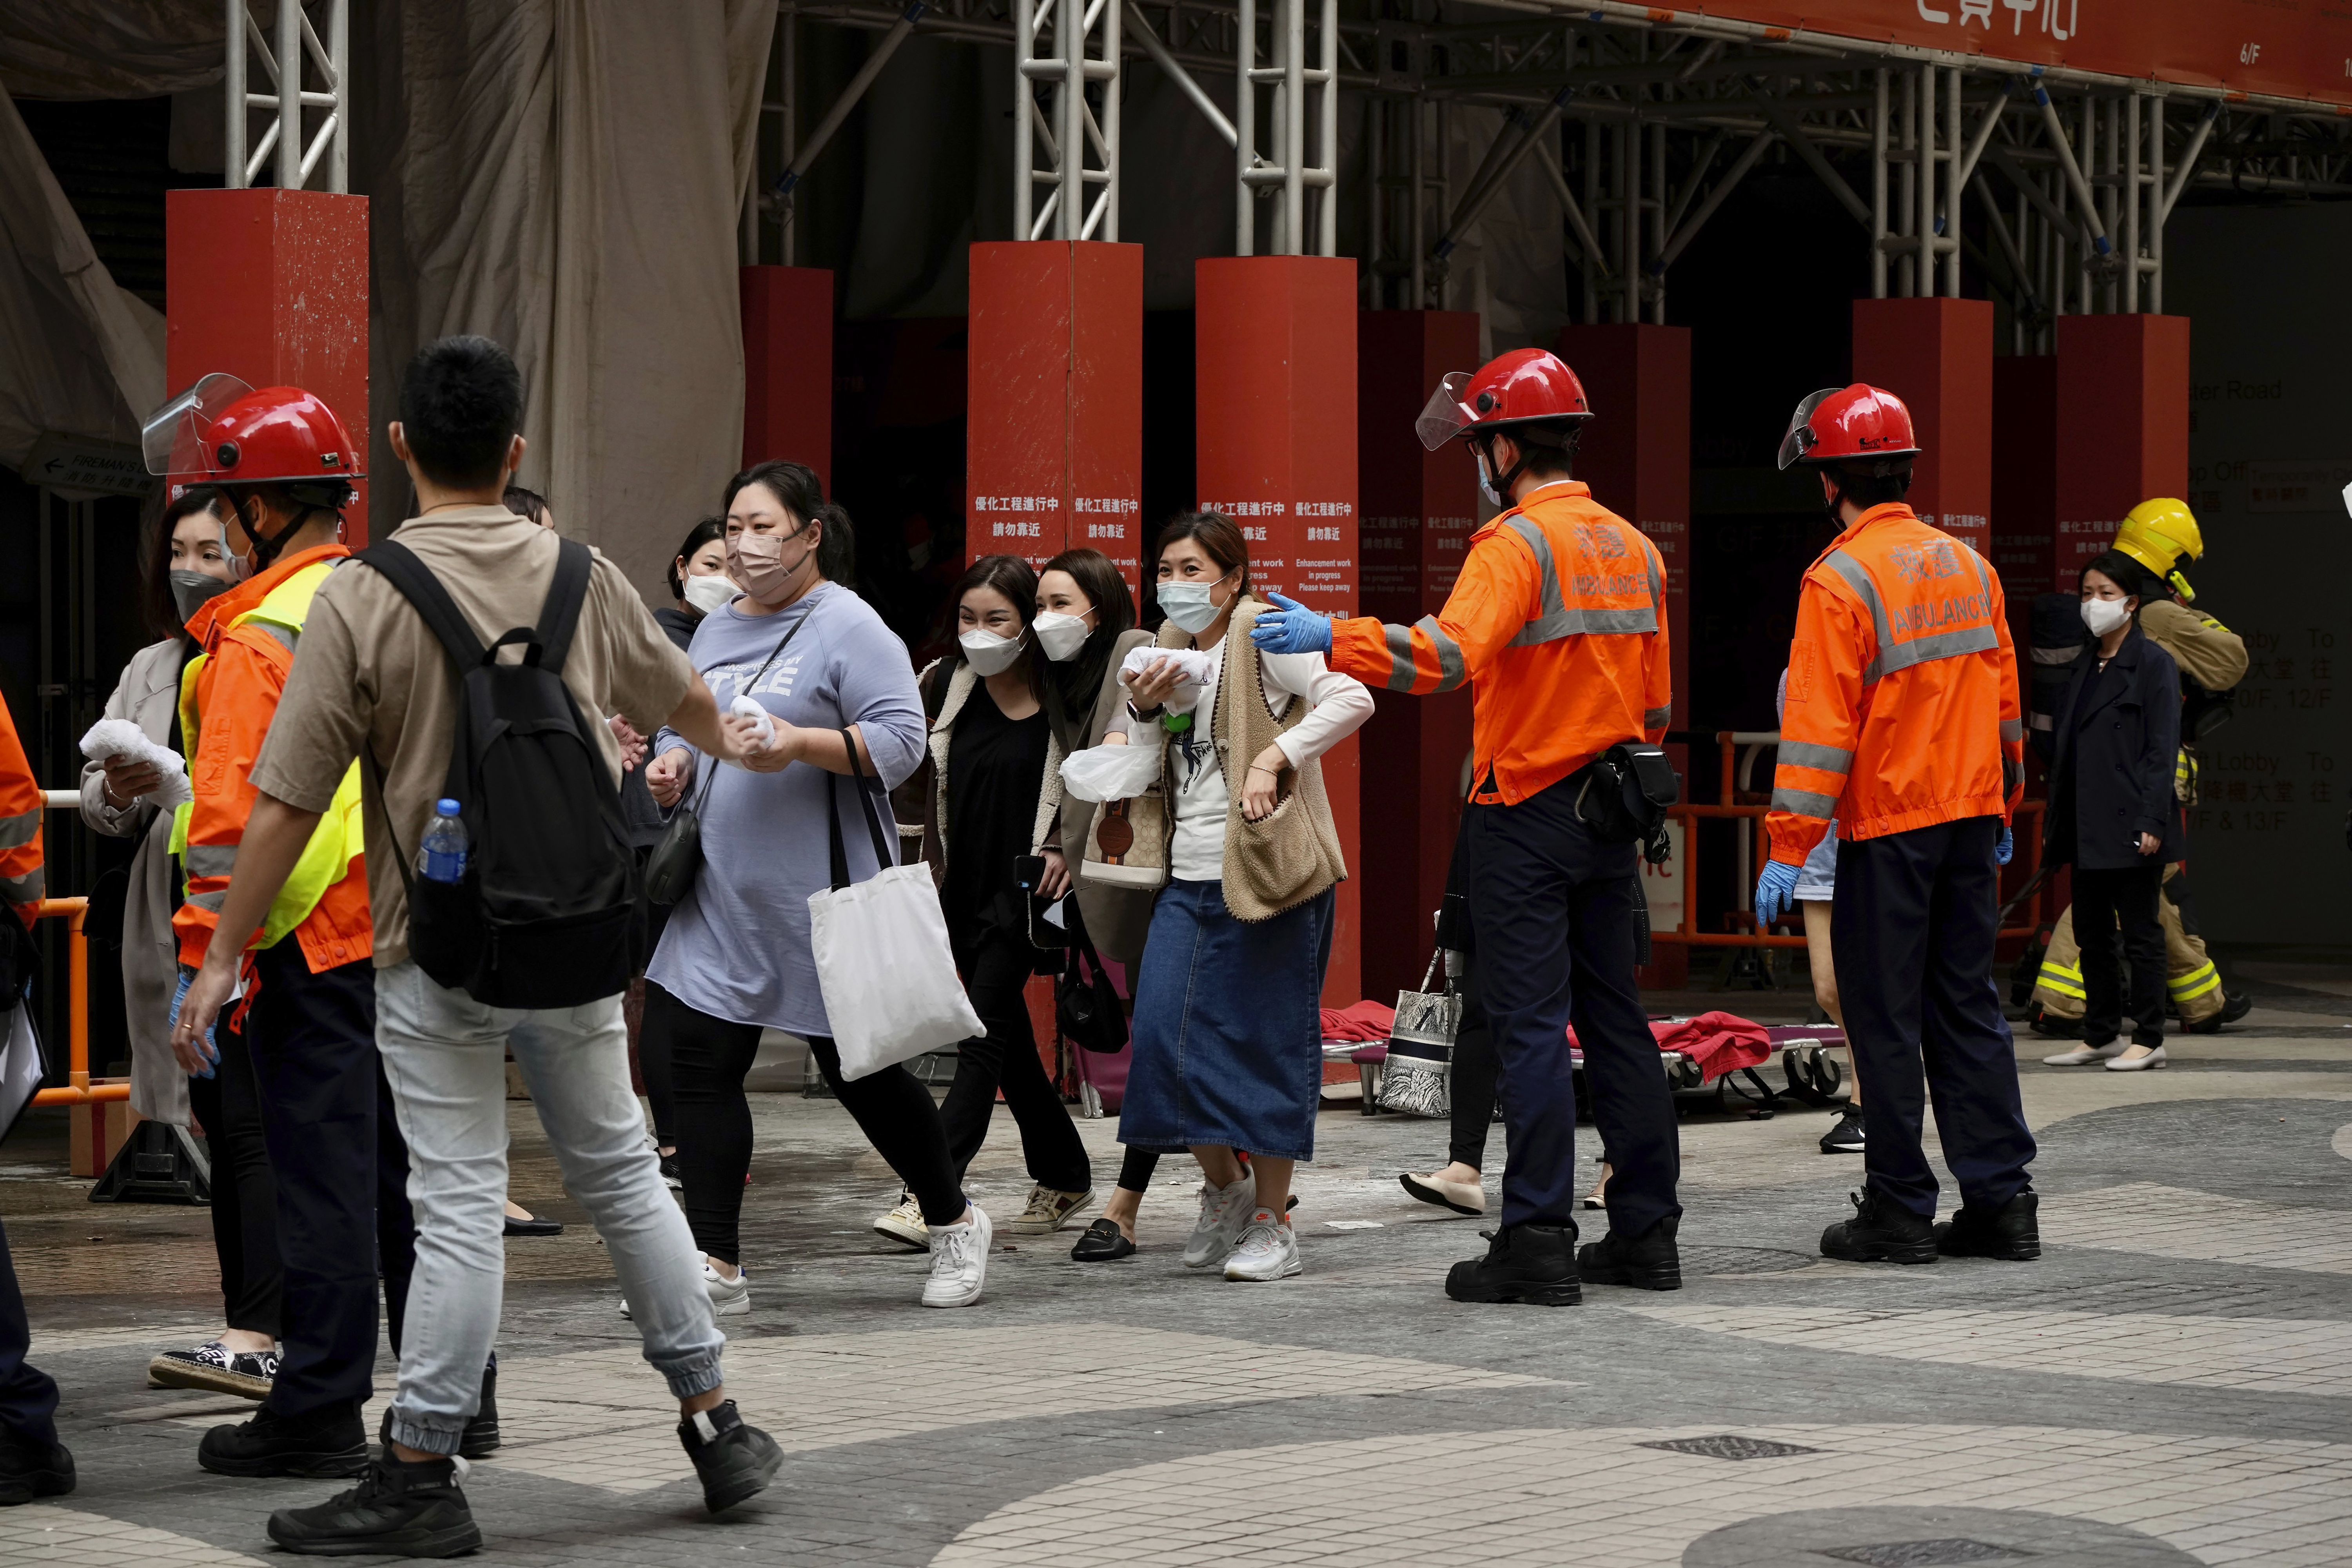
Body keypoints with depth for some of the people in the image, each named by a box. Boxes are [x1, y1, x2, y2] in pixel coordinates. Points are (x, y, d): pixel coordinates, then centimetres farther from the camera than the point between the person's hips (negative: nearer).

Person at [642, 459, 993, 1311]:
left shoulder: (847, 626, -8)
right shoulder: (716, 628, 14)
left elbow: (901, 742, -15)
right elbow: (680, 724, 23)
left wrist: (800, 744, -26)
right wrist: (671, 763, 1)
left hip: (818, 897, -7)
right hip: (719, 895, 7)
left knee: (860, 1070, 5)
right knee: (696, 1064, -2)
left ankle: (954, 1223, 26)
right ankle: (716, 1268, 3)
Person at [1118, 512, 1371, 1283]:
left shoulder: (1262, 636, -7)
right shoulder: (1172, 650, 16)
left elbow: (1352, 699, -20)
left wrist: (1277, 754, -28)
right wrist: (1143, 711, 4)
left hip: (1264, 872, -7)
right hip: (1189, 878, 7)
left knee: (1265, 1041, -2)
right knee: (1165, 1036, 0)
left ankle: (1272, 1221, 7)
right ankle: (1224, 1190, 21)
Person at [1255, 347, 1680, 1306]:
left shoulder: (1517, 544, -14)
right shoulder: (1633, 549, 12)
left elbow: (1450, 654, -31)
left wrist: (1333, 640, -32)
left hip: (1524, 814, -8)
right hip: (1607, 821, 8)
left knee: (1530, 1028, -6)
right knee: (1614, 1020, 13)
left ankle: (1537, 1243, -7)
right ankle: (1645, 1232, 16)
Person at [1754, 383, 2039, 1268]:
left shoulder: (1839, 580, -12)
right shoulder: (1967, 566, 9)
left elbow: (1819, 725, -16)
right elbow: (2004, 701, 16)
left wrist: (1789, 849, -14)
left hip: (1885, 829, -6)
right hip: (1971, 820, 6)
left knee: (1886, 1019, 1)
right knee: (1968, 1005, 11)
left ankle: (1900, 1210, 4)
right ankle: (2000, 1200, 10)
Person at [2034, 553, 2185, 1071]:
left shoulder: (2154, 663, -6)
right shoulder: (2083, 665, 15)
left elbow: (2162, 749, -11)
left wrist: (2151, 823, -17)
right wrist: (2055, 821, 13)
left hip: (2131, 827, -7)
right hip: (2086, 828, 7)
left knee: (2140, 932, -1)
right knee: (2092, 932, 11)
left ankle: (2149, 1038, 4)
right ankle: (2099, 1035, 18)